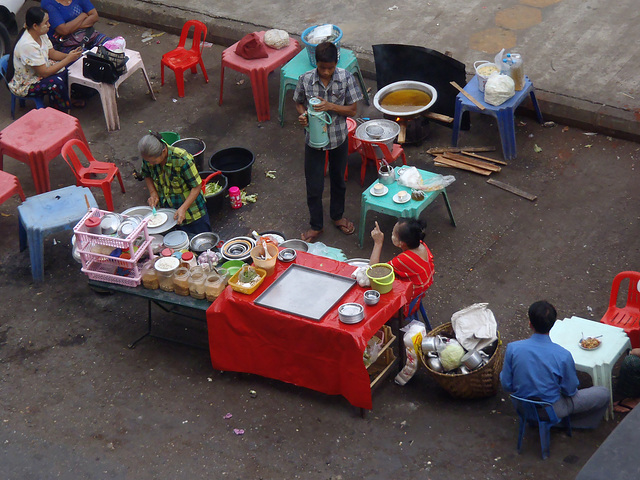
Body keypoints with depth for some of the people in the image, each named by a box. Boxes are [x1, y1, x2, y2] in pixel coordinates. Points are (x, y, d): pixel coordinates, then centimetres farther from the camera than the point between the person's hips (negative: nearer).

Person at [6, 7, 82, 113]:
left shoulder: (41, 34, -8)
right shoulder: (28, 45, -35)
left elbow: (52, 53, 5)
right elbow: (44, 72, -31)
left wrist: (69, 55, -13)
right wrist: (68, 59, -28)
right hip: (24, 85, -9)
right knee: (56, 83, -30)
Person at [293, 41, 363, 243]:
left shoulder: (346, 78, -17)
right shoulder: (306, 80, -16)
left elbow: (353, 110, -12)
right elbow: (299, 102, 2)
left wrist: (331, 106, -27)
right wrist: (302, 115, -20)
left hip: (338, 137, 1)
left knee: (338, 179, 21)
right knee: (314, 185, 8)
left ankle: (337, 216, 45)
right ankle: (316, 225, 28)